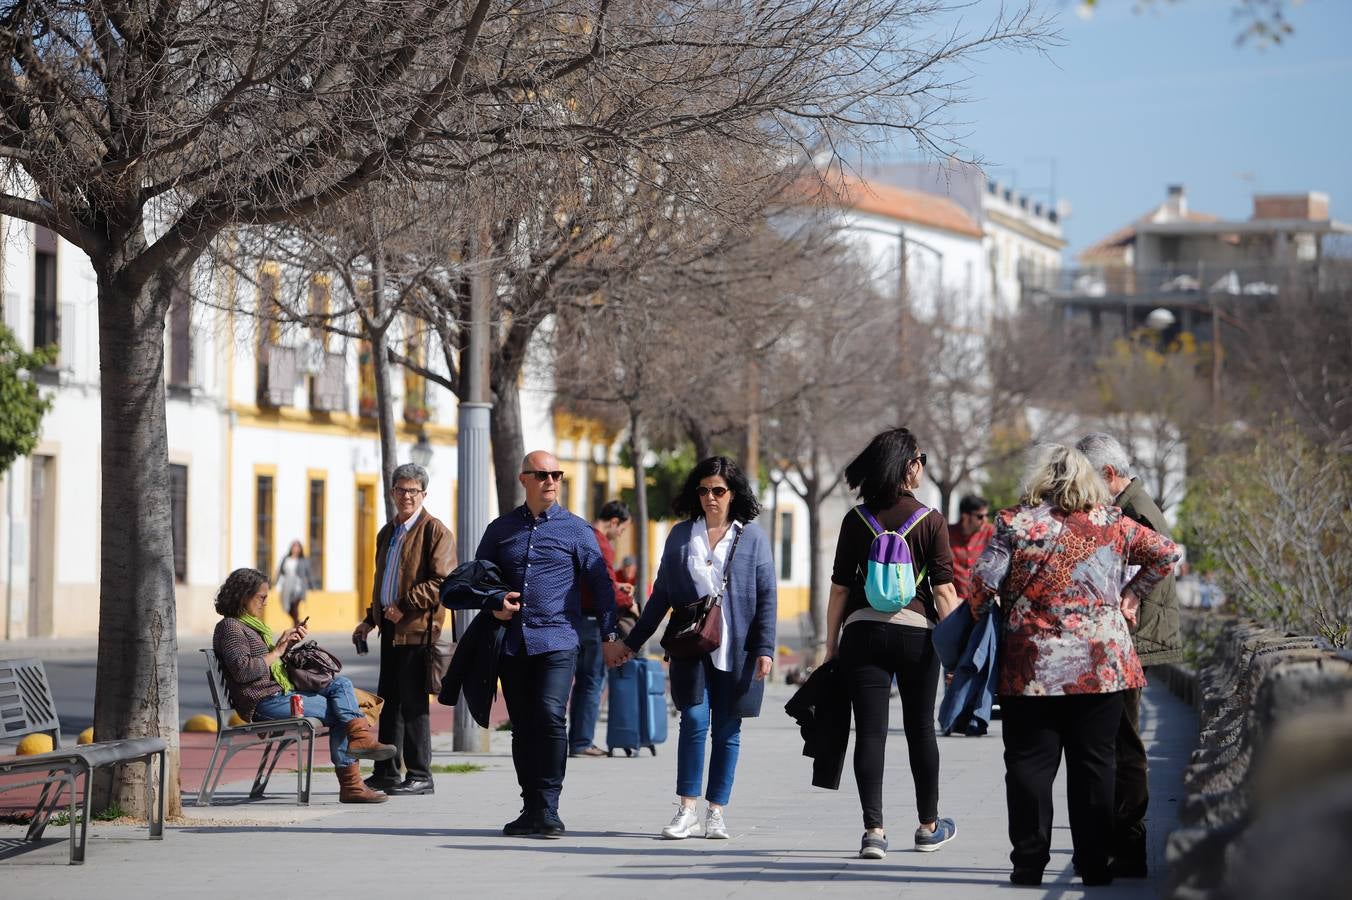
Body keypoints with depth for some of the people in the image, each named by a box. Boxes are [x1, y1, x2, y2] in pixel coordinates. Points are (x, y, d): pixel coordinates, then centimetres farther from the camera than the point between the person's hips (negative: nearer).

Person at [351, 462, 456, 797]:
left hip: (417, 628, -8)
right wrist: (370, 619, 20)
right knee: (388, 701, 11)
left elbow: (443, 581, -15)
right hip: (391, 628, 8)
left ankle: (420, 776, 0)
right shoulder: (387, 532, 19)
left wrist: (405, 606, -16)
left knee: (412, 703, -6)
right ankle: (386, 773, 18)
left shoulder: (435, 531, -7)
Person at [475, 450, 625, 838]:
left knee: (550, 715, -19)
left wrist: (608, 636, 2)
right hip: (512, 643, 4)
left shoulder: (575, 529, 4)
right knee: (523, 727, 6)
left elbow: (600, 583, 6)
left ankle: (548, 809, -16)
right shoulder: (501, 529, 12)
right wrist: (494, 604, 0)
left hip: (558, 641, -4)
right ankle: (531, 809, 12)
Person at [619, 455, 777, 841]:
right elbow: (661, 595, 15)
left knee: (727, 730, 2)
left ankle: (716, 812, 9)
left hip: (736, 651, -1)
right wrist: (632, 642, 14)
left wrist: (765, 649, -7)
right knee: (694, 720, -11)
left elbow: (766, 598, 2)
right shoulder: (680, 536, 10)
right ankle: (687, 809, -6)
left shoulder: (753, 537, 4)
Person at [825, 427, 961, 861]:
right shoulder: (930, 520, -3)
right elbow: (944, 590, -5)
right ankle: (929, 826, 26)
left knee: (870, 730, 0)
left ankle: (874, 829, -9)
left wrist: (831, 642, 9)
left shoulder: (856, 520, 2)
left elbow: (839, 587, 2)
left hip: (863, 630, 1)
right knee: (920, 728, 13)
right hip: (916, 630, 0)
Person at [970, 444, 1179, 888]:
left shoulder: (1014, 522, -2)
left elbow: (985, 580, -7)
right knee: (1094, 763, 7)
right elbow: (1165, 552, 8)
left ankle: (1030, 863, 4)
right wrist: (1132, 593, 16)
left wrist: (979, 616, 12)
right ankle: (1094, 864, 9)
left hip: (1031, 666, -1)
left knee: (1030, 763, 4)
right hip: (1102, 665, 2)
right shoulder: (1111, 523, 5)